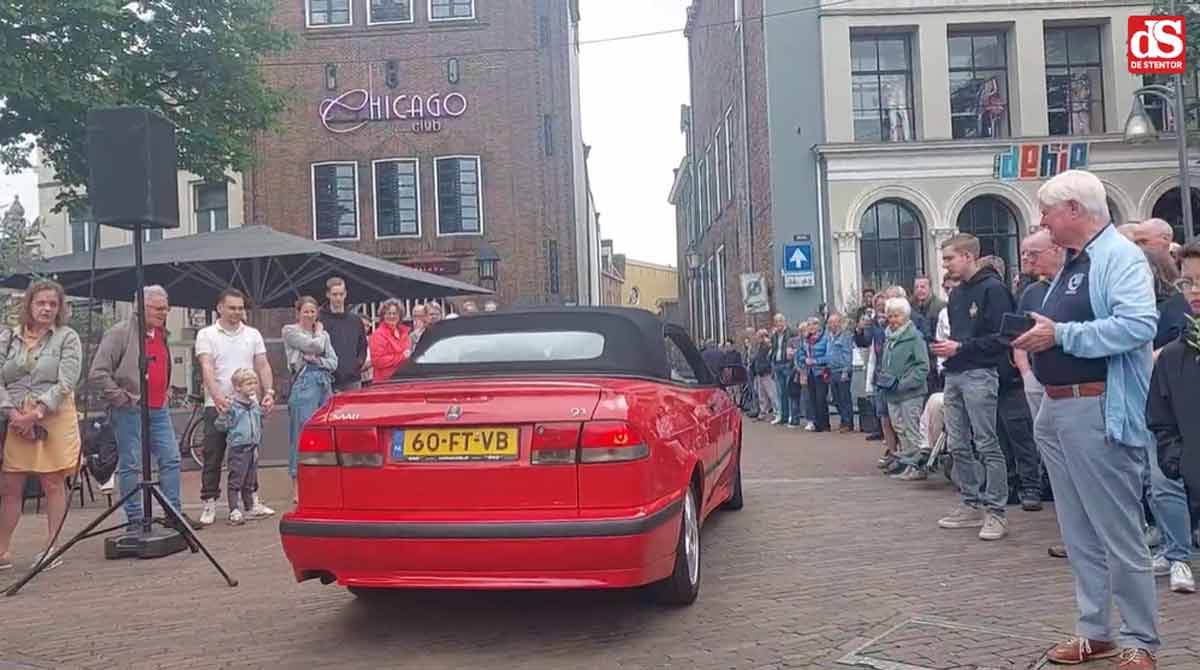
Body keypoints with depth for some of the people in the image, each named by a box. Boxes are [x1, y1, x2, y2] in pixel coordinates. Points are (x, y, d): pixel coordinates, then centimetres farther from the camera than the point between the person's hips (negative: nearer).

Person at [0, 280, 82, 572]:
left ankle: (52, 548, 8)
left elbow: (65, 383, -8)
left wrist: (37, 413, -16)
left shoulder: (67, 337, 1)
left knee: (53, 484, 1)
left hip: (53, 419, -3)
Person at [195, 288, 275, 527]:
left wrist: (269, 391, -8)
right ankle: (208, 503, 6)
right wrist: (217, 395, -29)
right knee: (213, 458, 0)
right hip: (217, 406, -3)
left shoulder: (253, 335, 11)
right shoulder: (206, 335, 0)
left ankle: (252, 501, 16)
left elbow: (263, 366, 8)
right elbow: (207, 368, -13)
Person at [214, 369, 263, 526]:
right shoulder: (232, 405, -10)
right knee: (235, 482, -6)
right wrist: (225, 412, -27)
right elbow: (221, 426, -16)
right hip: (238, 449, -7)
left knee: (250, 482, 16)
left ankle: (249, 509, 25)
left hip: (253, 448, 7)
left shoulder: (255, 405, 12)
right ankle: (234, 512, -7)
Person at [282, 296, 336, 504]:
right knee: (302, 434, -7)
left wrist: (316, 360, -5)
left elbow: (333, 362, 12)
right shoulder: (290, 331, 4)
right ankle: (297, 489, -4)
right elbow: (314, 346, -9)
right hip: (304, 383, -6)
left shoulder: (323, 334, 20)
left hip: (325, 384, 6)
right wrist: (318, 331, 9)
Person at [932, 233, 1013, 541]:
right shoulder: (957, 293, 18)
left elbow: (1001, 337, -15)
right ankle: (972, 505, 20)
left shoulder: (992, 288, -9)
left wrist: (961, 347, -16)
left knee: (986, 445, -5)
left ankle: (996, 511, 2)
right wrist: (946, 346, 7)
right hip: (954, 375, 9)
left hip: (979, 374, -9)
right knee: (958, 445, 10)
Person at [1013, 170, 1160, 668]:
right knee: (1079, 534, 15)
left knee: (1119, 533, -1)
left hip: (1098, 412, -10)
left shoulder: (1120, 257, -11)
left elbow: (1138, 325, -26)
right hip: (1055, 411, 10)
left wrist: (1060, 335, -22)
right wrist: (1033, 335, 6)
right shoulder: (1070, 265, 18)